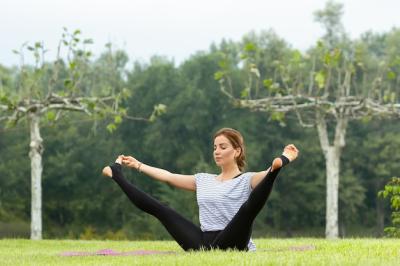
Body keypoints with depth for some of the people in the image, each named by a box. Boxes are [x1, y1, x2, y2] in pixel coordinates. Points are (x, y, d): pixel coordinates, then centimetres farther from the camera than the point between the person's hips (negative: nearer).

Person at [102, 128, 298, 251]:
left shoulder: (247, 180, 2)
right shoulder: (203, 180, 21)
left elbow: (266, 175, -20)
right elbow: (168, 177, 27)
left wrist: (280, 163, -42)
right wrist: (138, 165, 30)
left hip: (230, 244, -6)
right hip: (202, 243, 6)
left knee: (248, 208, -36)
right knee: (157, 209, 4)